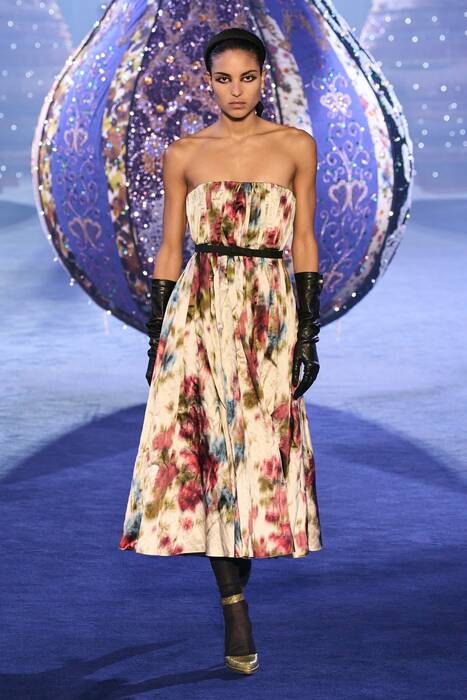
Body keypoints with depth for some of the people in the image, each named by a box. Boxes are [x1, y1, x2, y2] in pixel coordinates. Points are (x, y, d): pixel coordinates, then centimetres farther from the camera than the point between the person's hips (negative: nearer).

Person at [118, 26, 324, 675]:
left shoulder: (296, 147, 5)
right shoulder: (184, 154, 6)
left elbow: (304, 243, 5)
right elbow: (170, 247, 9)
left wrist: (309, 333, 0)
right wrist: (156, 338, 7)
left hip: (271, 317, 0)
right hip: (199, 311, 0)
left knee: (262, 453, -1)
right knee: (206, 448, -6)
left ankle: (239, 559, 20)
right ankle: (234, 603, -1)